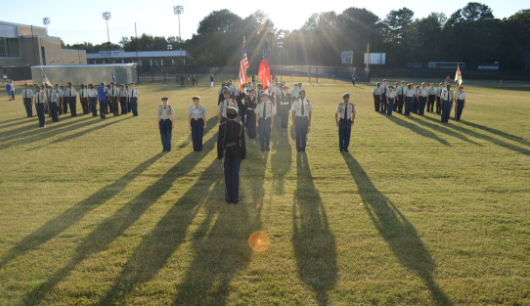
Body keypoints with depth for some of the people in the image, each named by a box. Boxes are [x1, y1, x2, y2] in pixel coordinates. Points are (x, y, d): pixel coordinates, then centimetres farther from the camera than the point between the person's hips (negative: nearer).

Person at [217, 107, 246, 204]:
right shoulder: (240, 126, -7)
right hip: (237, 152, 1)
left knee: (228, 175, 9)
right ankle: (235, 198, 10)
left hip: (226, 152, -1)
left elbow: (219, 142, -8)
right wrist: (243, 155, 5)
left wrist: (219, 156, 2)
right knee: (235, 174, 7)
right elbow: (242, 142, -5)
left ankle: (229, 197, 13)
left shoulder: (222, 126, -10)